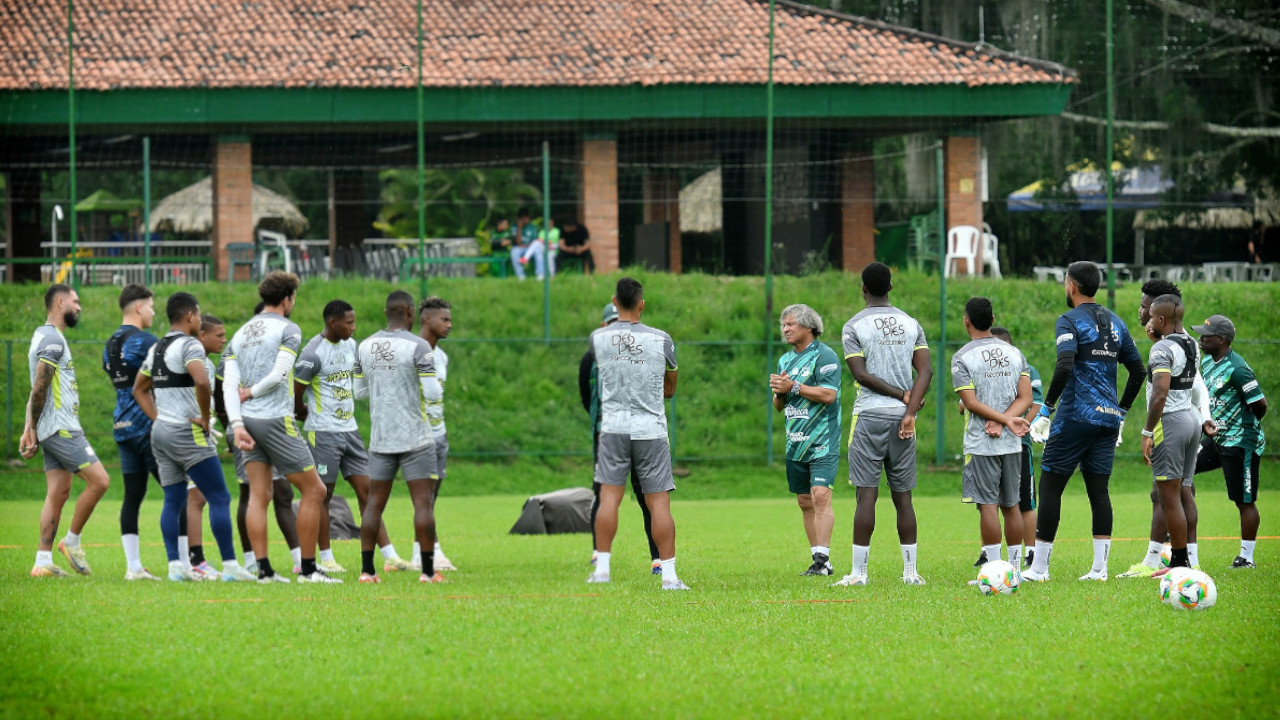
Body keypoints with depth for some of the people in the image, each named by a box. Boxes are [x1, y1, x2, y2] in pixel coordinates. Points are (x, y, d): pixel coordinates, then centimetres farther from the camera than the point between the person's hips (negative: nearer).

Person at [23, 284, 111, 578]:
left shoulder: (44, 337, 21)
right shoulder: (52, 339, -13)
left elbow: (37, 391, 20)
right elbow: (39, 388, -18)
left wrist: (29, 430, 17)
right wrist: (33, 430, -12)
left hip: (53, 431, 10)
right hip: (61, 429, -10)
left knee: (58, 493, 7)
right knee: (99, 481, -10)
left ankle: (43, 562, 4)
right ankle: (72, 542, -1)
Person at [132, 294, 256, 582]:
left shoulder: (156, 349, 14)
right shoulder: (189, 345, -12)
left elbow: (139, 389, 24)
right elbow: (201, 381, -29)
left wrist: (157, 417, 18)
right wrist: (205, 418, -16)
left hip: (160, 431, 8)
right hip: (187, 434, -8)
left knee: (173, 501, 9)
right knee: (219, 499, -4)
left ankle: (174, 565, 3)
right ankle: (230, 566, -7)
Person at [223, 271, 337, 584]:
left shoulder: (240, 334, 15)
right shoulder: (287, 329, -4)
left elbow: (230, 383, 4)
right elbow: (279, 374, -16)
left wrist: (237, 424, -3)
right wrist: (252, 391, 0)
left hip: (248, 419, 7)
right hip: (276, 418, -7)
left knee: (259, 496, 5)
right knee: (313, 490, 2)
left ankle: (264, 569, -2)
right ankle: (307, 569, 0)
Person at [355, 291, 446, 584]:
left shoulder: (365, 346, 5)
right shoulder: (418, 346, -11)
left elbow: (358, 390, 14)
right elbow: (433, 394, -14)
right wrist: (434, 382, 8)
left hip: (380, 439, 5)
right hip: (416, 439, -5)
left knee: (375, 504, 8)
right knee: (424, 503, -2)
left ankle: (367, 570, 5)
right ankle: (428, 571, -4)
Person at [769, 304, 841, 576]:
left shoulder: (824, 356, -7)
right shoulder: (785, 360, 17)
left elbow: (829, 394, -18)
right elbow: (778, 406, 21)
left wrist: (794, 387, -17)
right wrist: (779, 392, -2)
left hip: (822, 442, -8)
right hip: (796, 442, 8)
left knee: (820, 496, -17)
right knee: (805, 502, 7)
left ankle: (822, 558, -20)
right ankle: (818, 562, 10)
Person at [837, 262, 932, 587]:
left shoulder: (855, 326, -2)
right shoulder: (911, 324, 9)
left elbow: (861, 374, -10)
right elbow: (925, 370, -1)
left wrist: (902, 395, -4)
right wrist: (910, 411, -8)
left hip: (869, 416, -3)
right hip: (902, 417, 3)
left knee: (867, 494, -6)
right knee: (903, 496, 8)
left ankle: (859, 572, -8)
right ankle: (911, 571, 8)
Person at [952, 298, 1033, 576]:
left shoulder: (962, 357, -6)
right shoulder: (1014, 353, 9)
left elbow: (971, 402, -13)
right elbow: (1025, 398, 2)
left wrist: (1005, 420, -12)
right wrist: (1003, 422, -8)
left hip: (980, 444, -5)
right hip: (1012, 443, 5)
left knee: (987, 505, -5)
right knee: (1011, 505, 11)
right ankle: (1015, 568, 13)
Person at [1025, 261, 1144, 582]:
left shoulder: (1070, 321, -8)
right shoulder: (1115, 323, 14)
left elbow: (1065, 367, -21)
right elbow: (1137, 370, 18)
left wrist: (1046, 409, -15)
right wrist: (1121, 411, 24)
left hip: (1075, 417, -7)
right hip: (1108, 418, 7)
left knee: (1050, 486, 0)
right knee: (1099, 490, 6)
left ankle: (1039, 567, -2)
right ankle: (1099, 567, 1)